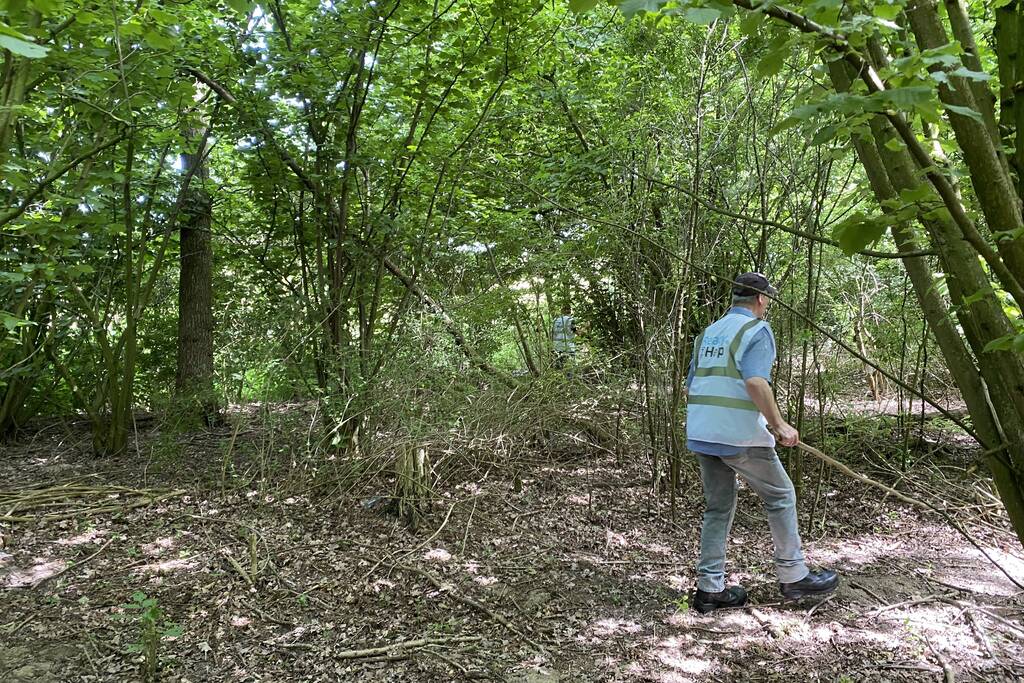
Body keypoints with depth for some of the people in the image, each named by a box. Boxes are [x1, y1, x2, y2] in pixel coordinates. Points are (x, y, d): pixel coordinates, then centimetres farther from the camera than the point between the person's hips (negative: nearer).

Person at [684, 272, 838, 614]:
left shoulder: (708, 333, 16)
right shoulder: (757, 330, -6)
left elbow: (690, 388, 15)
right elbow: (755, 382, -21)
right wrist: (779, 425, -14)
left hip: (701, 434, 7)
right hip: (740, 436, -7)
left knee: (718, 508, 13)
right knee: (780, 496, 11)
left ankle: (709, 588, 15)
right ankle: (793, 576, 22)